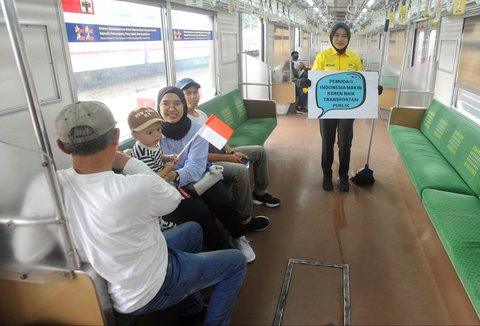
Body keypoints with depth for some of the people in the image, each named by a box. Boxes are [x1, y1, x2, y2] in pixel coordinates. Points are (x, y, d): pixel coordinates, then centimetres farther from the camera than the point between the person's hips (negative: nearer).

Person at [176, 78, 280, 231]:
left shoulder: (201, 113, 11)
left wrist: (232, 151, -1)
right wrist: (228, 158, -21)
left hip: (218, 151, 10)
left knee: (259, 151, 9)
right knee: (240, 170, -35)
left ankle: (260, 193, 23)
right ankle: (244, 219, -17)